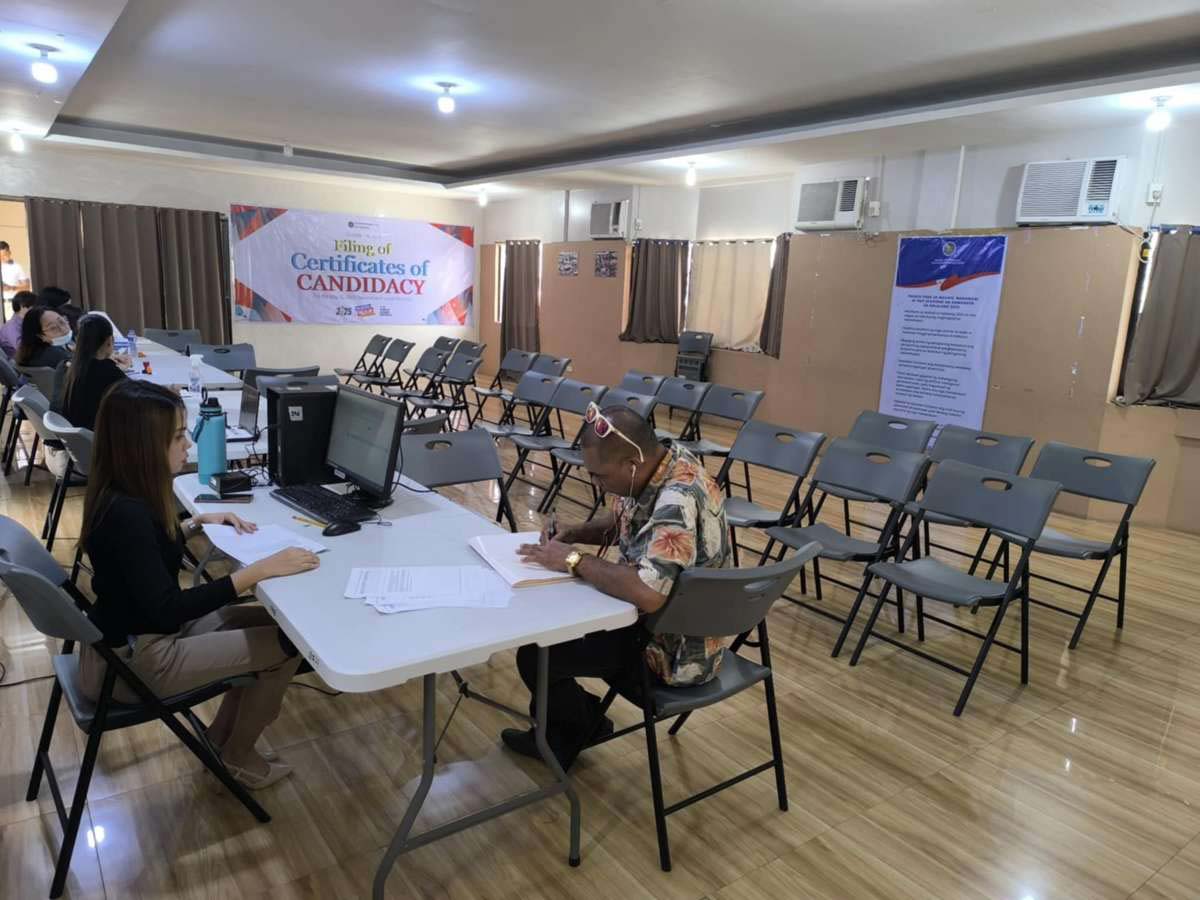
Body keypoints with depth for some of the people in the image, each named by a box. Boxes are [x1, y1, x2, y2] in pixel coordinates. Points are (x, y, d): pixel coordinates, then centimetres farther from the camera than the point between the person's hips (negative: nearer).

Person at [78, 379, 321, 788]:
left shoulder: (123, 494, -2)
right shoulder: (125, 513, -30)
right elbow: (168, 610, -32)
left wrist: (198, 522, 5)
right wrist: (261, 569, -33)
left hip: (141, 629, 9)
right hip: (130, 659, -9)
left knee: (277, 624, 9)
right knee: (286, 644, -8)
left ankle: (220, 738, 23)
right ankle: (237, 757, 15)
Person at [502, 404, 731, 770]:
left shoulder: (678, 500, -33)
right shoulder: (660, 466, -5)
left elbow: (647, 594, -42)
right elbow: (622, 520, 13)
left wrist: (574, 561, -29)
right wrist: (571, 534, -5)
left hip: (674, 646, -9)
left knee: (534, 655, -8)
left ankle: (584, 728, 21)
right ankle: (561, 732, 30)